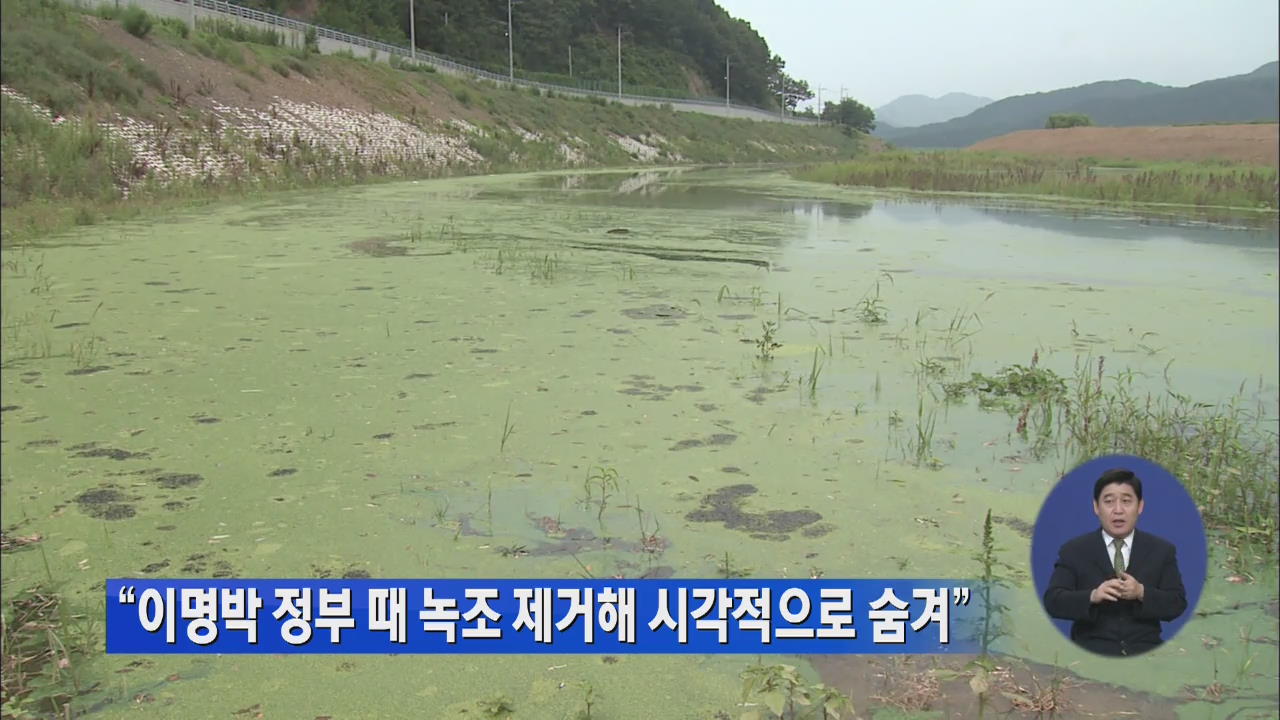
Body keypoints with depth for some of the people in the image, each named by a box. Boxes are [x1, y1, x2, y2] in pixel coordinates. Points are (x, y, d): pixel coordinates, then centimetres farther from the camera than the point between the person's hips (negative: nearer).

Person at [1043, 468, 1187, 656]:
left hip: (1144, 650, 2)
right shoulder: (1073, 550, 4)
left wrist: (1141, 593, -16)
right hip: (1092, 649, -2)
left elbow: (1177, 605, 3)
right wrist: (1093, 596, -22)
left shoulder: (1162, 550, 10)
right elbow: (1053, 601, -4)